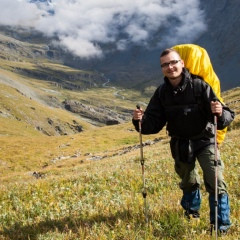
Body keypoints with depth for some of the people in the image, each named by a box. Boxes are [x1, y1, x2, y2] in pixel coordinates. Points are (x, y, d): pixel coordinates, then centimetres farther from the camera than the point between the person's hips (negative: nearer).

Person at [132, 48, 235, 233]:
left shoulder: (200, 85, -21)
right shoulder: (162, 92, -7)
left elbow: (227, 116, -25)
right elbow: (154, 124, -7)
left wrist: (220, 113, -48)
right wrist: (141, 120, -28)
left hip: (204, 141, -4)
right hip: (180, 145, 4)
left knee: (216, 182, -12)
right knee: (188, 182, 22)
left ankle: (222, 226, 4)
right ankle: (192, 211, 50)